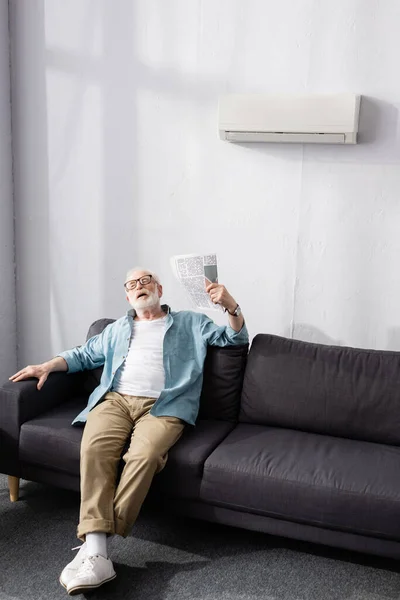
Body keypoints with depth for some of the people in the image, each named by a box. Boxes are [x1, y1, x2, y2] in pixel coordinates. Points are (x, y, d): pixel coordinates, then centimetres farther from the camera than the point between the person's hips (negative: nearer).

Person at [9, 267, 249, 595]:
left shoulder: (191, 323, 23)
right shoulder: (117, 329, 33)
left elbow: (235, 337, 18)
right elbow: (84, 355, 36)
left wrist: (230, 305, -2)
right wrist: (47, 366, 19)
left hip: (163, 405, -2)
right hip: (115, 399, 3)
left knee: (144, 454, -36)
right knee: (95, 447, -32)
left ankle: (95, 542, -32)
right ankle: (96, 554, -38)